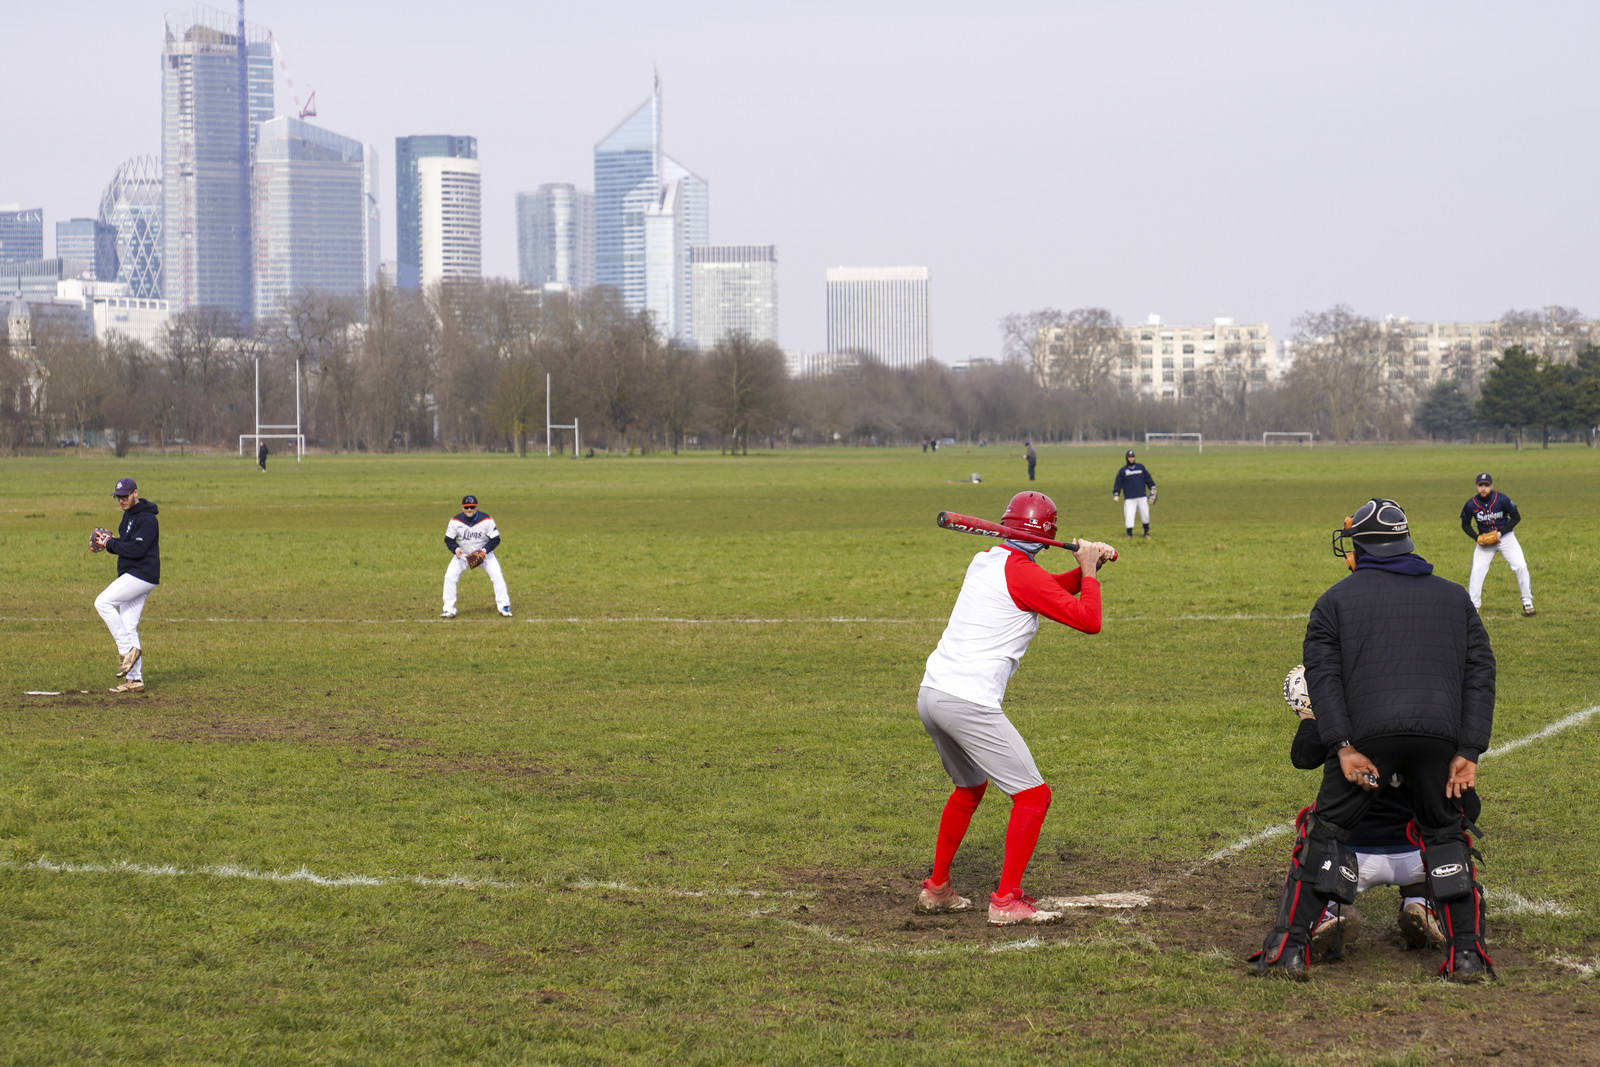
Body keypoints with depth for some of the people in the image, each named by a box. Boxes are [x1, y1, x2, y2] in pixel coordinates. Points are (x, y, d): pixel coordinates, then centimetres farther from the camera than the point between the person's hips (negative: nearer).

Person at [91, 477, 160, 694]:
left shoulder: (147, 519, -14)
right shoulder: (128, 515, 17)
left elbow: (137, 549, -23)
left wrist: (110, 544, -15)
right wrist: (108, 541, 3)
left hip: (142, 576, -10)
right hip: (132, 576, 10)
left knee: (103, 602, -16)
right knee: (129, 627, 7)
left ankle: (128, 649, -13)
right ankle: (134, 680, 9)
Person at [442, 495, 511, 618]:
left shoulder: (487, 520, -18)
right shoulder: (455, 521, -15)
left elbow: (495, 539, -13)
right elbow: (449, 539, -6)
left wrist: (485, 550, -29)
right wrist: (456, 549, -26)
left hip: (484, 553, -1)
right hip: (462, 555, 1)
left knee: (497, 575, -15)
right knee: (449, 576, -15)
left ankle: (504, 606, 0)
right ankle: (449, 610, -5)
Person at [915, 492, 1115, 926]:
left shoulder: (984, 561, 17)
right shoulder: (1024, 573, -8)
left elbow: (1053, 590, 29)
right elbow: (1088, 620, -10)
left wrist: (1087, 567, 14)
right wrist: (1089, 572, 5)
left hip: (930, 695, 9)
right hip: (969, 704, -9)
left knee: (970, 788, 28)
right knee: (1033, 794, -2)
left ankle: (936, 889, 32)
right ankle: (1007, 901, -6)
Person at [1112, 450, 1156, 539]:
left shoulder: (1141, 467, 10)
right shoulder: (1122, 471, 4)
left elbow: (1148, 478, 15)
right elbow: (1118, 483, 3)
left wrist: (1152, 488, 9)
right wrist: (1116, 494, -7)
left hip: (1142, 497, 2)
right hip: (1129, 498, -2)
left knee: (1145, 515, 2)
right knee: (1129, 515, -11)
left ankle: (1146, 531, 22)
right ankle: (1129, 534, -3)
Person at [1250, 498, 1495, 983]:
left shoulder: (1337, 599, 16)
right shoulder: (1455, 597, 23)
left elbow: (1324, 677, 1)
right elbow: (1480, 675, 12)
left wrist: (1343, 748, -6)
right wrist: (1469, 753, 6)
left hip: (1368, 733, -2)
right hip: (1439, 734, 2)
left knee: (1326, 832, 10)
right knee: (1444, 834, 21)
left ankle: (1288, 948, 5)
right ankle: (1467, 954, 15)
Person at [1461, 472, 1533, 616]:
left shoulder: (1501, 499, -16)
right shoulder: (1471, 504, -12)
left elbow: (1516, 517, -6)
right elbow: (1465, 525, 4)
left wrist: (1501, 533, -16)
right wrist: (1477, 538, -12)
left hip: (1506, 537, -1)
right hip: (1485, 541, 1)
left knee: (1520, 566, -12)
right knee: (1477, 571, -11)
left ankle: (1527, 602, 4)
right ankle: (1473, 606, 0)